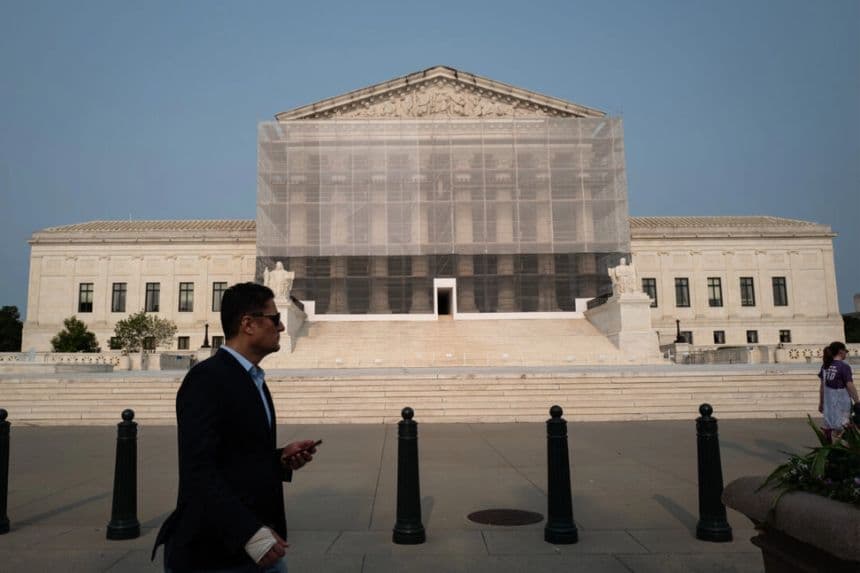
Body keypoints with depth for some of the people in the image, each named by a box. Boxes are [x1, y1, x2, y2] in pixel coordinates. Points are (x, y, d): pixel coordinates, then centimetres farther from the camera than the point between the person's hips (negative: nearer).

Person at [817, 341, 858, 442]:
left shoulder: (825, 366, 6)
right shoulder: (844, 367, -12)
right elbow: (850, 387, -13)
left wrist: (821, 402, 19)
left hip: (828, 402, 6)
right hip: (841, 403, -6)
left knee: (828, 428, 13)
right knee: (840, 430, 1)